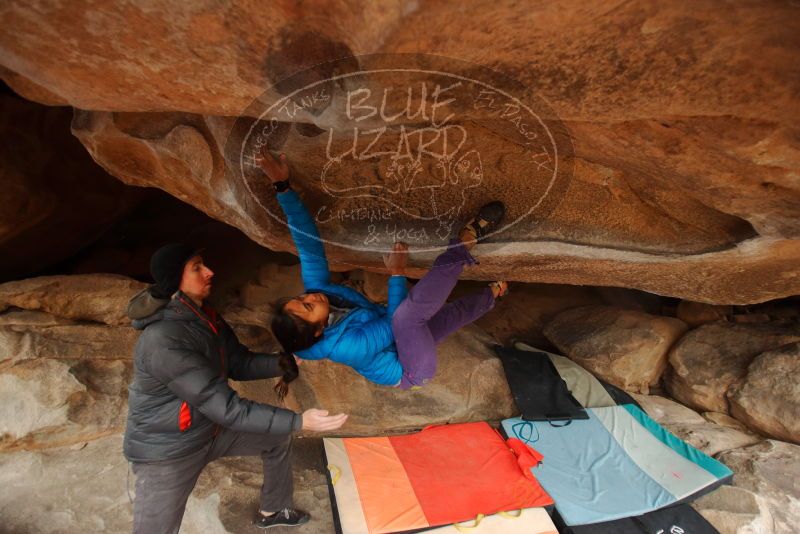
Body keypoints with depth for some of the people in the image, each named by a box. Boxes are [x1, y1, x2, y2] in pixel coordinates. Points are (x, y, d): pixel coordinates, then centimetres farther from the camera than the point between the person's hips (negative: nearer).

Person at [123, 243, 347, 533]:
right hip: (166, 449, -8)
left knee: (278, 438, 17)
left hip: (211, 428, 8)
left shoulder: (206, 317, -5)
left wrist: (280, 364, -18)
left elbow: (240, 363, 1)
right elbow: (226, 408, -35)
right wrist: (299, 420, -34)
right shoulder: (163, 340, -34)